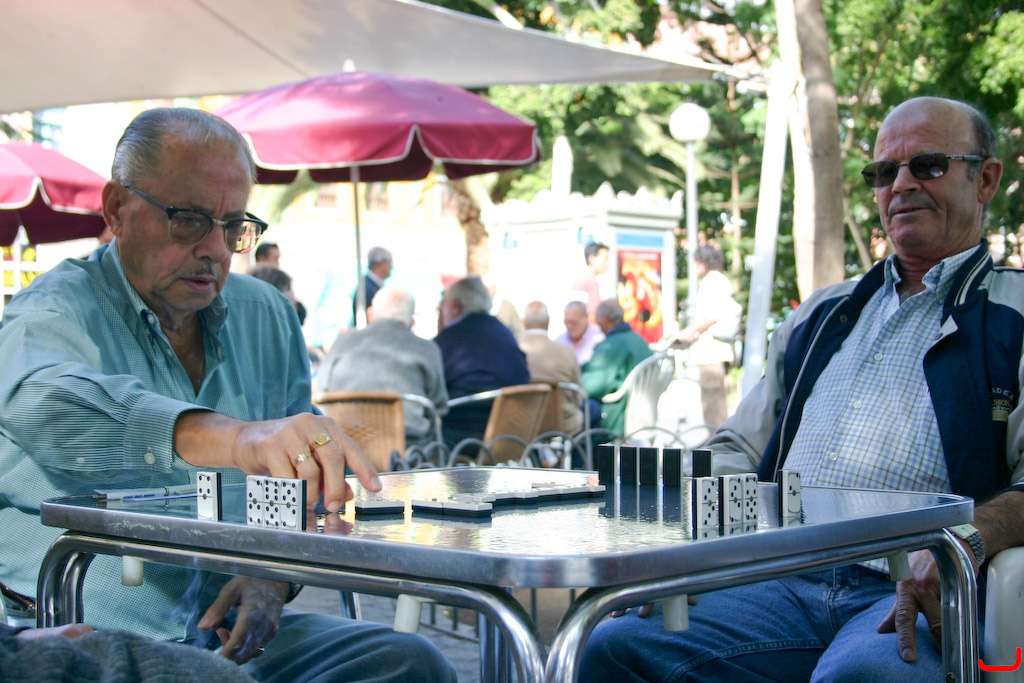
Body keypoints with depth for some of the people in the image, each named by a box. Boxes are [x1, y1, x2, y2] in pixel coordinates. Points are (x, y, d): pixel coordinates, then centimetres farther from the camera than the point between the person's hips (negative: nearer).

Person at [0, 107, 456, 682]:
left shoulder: (267, 316, 12)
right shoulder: (51, 314, -8)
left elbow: (301, 483, 14)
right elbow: (46, 403, -33)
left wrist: (273, 576, -9)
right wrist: (236, 439, -50)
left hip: (235, 634, 6)